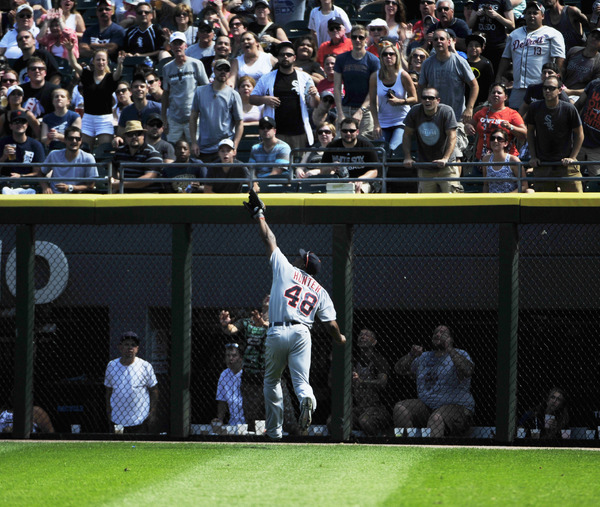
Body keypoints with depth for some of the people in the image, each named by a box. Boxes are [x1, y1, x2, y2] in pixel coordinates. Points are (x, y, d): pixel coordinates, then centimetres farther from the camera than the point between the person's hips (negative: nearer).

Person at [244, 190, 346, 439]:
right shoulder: (320, 291, 16)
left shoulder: (285, 269, 11)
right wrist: (341, 339, 33)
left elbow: (269, 239, 17)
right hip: (302, 333, 1)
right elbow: (331, 325, 12)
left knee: (272, 380, 14)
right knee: (301, 379, -3)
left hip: (277, 332, -1)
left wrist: (259, 214, 28)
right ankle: (306, 400, -41)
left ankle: (274, 430, 14)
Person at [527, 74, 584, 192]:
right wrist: (533, 157, 6)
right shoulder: (535, 108, 1)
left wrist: (572, 157, -5)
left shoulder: (569, 109, -7)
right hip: (542, 164, 2)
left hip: (565, 163, -2)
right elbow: (530, 131, 13)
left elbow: (579, 134, 1)